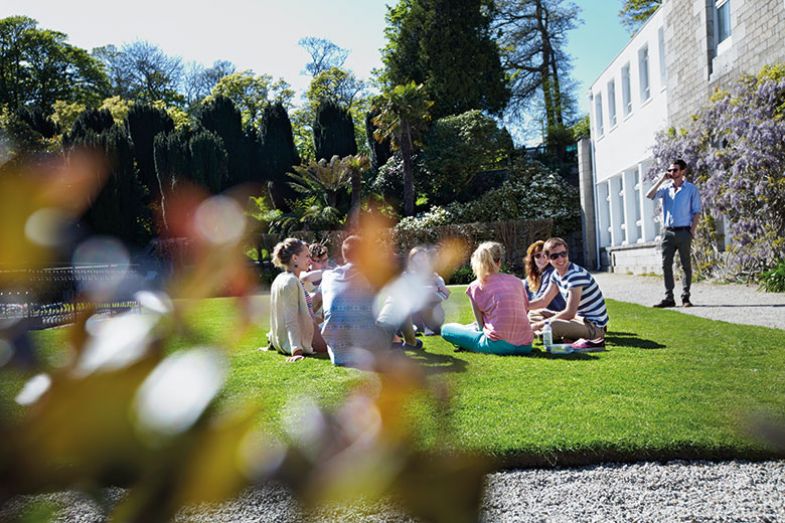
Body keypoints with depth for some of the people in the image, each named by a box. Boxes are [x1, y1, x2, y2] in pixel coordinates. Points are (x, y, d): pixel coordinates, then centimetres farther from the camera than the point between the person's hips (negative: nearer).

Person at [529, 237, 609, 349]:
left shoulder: (576, 275, -23)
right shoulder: (557, 274, 5)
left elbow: (569, 313, -26)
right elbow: (543, 301, 13)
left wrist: (538, 325, -21)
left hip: (594, 326, -10)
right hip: (580, 318, 10)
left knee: (551, 325, -33)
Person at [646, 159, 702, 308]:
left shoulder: (691, 189, 2)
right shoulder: (666, 188, 10)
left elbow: (697, 212, 0)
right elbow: (649, 195, -5)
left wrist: (692, 232, -9)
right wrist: (662, 179, -5)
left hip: (683, 232, -3)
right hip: (668, 232, 3)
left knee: (686, 265, 1)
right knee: (666, 265, 1)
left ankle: (685, 297, 7)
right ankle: (669, 298, 5)